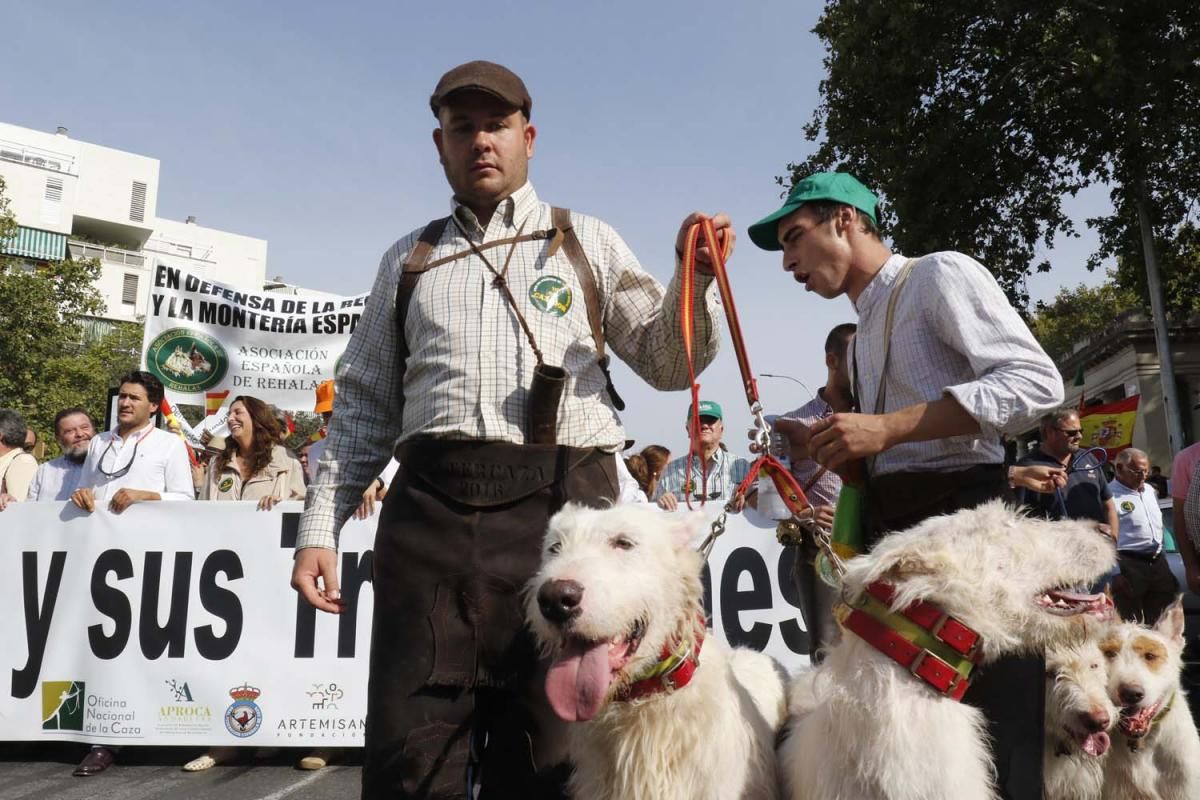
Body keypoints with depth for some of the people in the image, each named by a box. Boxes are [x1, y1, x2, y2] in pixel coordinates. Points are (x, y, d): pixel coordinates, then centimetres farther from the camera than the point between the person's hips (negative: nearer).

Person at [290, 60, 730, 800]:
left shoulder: (588, 243, 14)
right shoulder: (409, 260, 19)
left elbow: (667, 363, 10)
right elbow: (365, 406, 17)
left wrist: (695, 277, -8)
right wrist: (321, 527, 9)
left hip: (563, 507, -1)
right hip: (431, 510, 2)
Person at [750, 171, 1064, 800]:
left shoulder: (940, 274, -2)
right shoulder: (861, 335, 22)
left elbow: (1035, 382, -15)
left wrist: (886, 427, -19)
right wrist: (846, 451, 3)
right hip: (890, 526, 8)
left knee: (994, 732, -6)